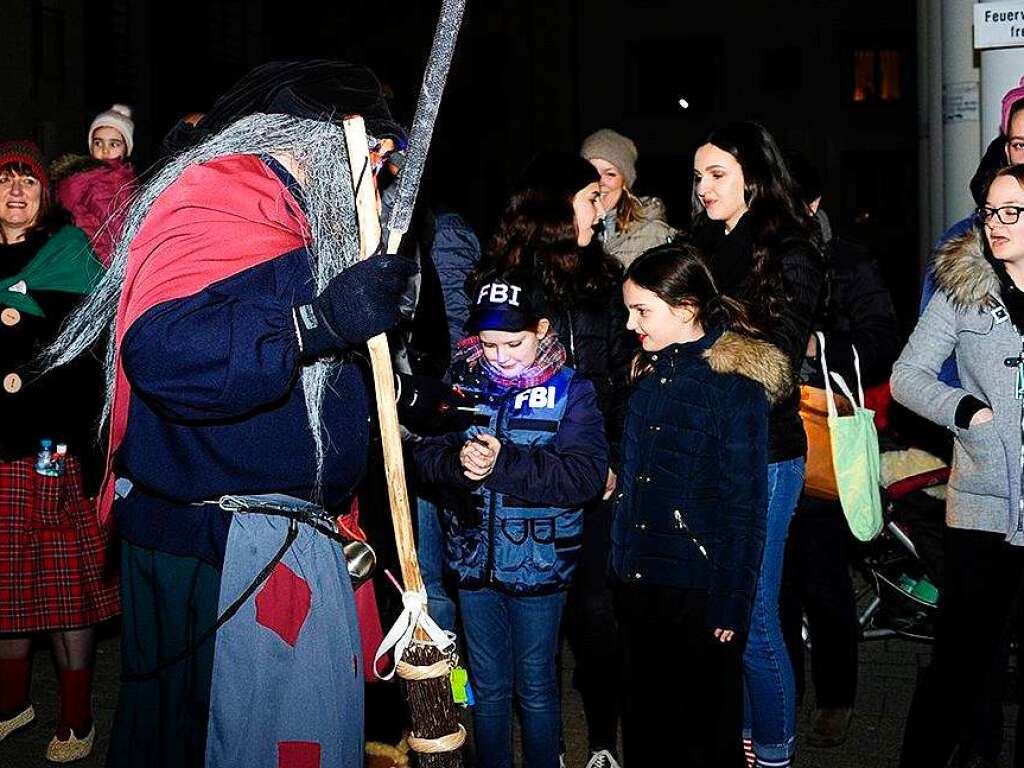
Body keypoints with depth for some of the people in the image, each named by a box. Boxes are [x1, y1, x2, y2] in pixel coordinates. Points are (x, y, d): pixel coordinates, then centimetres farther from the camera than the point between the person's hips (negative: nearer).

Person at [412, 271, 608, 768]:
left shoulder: (569, 390, -8)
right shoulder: (463, 382, 0)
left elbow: (587, 475, -19)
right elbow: (424, 456, -3)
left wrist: (505, 462, -28)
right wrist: (457, 461, -26)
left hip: (539, 565, -3)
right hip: (474, 560, 3)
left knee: (535, 689, 12)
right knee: (488, 688, 17)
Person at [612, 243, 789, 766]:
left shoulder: (735, 381, -13)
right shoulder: (650, 372, 8)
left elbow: (746, 505, -13)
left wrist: (731, 605, -13)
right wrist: (622, 566, 13)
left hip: (699, 589, -6)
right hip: (639, 581, 6)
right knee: (644, 722, 16)